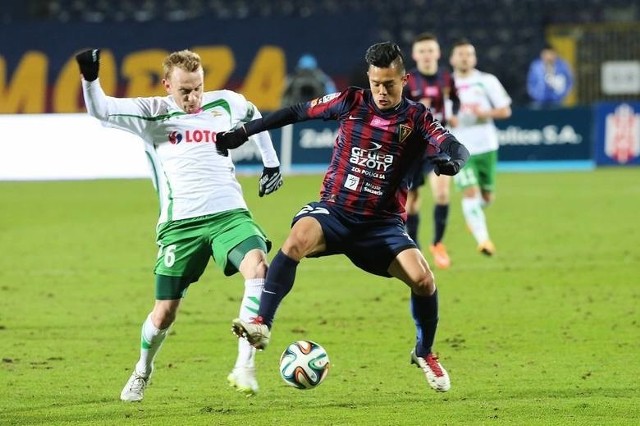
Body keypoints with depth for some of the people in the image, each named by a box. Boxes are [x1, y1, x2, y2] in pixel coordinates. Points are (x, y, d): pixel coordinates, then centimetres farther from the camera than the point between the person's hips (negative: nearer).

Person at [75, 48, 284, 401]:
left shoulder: (225, 105, 8)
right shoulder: (152, 114, 1)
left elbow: (256, 117, 31)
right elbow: (99, 110, -11)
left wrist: (271, 163, 30)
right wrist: (90, 78, -29)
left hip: (228, 213, 1)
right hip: (180, 223, -1)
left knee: (258, 268, -29)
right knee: (164, 314, 2)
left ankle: (244, 367, -27)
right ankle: (142, 371, 34)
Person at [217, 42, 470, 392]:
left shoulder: (417, 118, -2)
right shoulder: (351, 102, 0)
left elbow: (455, 148, -17)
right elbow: (298, 112, 9)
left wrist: (451, 158, -42)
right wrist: (243, 132, 9)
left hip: (383, 223, 0)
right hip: (335, 210, 0)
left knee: (422, 278, -19)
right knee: (298, 239, -33)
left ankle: (425, 353, 9)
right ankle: (262, 325, -31)